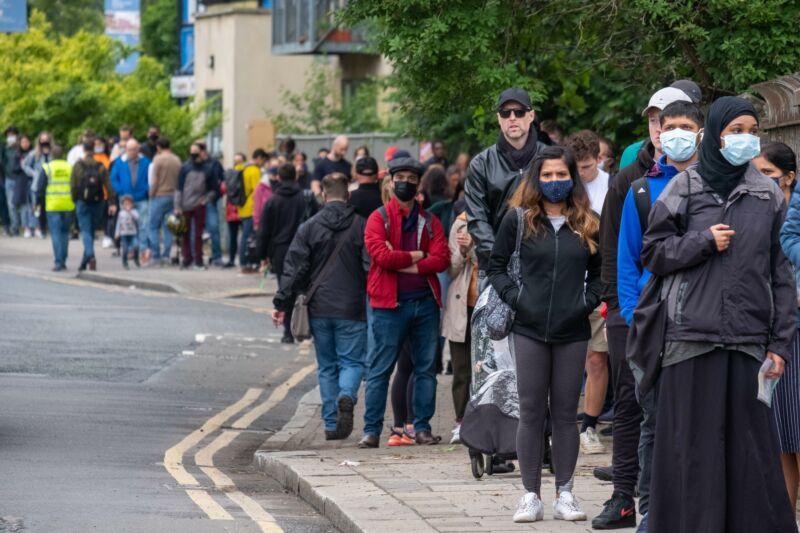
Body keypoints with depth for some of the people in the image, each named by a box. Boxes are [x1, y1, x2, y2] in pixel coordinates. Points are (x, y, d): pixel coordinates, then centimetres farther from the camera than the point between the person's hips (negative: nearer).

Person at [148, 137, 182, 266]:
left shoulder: (158, 159, -8)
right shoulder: (177, 160, 7)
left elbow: (154, 181, -11)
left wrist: (151, 195, -1)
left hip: (160, 196, -5)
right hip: (173, 197, 5)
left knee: (154, 227, 2)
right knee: (168, 228, 8)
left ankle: (155, 256, -3)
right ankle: (166, 256, 6)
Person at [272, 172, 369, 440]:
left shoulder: (309, 227, 3)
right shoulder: (361, 225, -2)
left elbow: (294, 269, 0)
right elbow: (372, 267, -6)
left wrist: (282, 303, 4)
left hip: (319, 309, 2)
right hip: (351, 308, -2)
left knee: (326, 366, 11)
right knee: (352, 361, 3)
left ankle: (331, 424, 8)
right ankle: (346, 396, -27)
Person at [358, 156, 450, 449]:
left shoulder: (430, 222, 11)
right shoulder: (379, 218, 2)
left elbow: (442, 258, -3)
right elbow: (382, 255, -14)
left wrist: (403, 265, -12)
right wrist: (417, 256, -7)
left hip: (425, 301, 4)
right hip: (390, 304, -4)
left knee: (426, 368, 7)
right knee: (380, 369, -2)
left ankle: (422, 427, 14)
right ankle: (372, 429, 1)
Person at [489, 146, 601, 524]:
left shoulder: (588, 225, 6)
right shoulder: (518, 219, 2)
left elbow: (600, 272, 14)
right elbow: (496, 265, 6)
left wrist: (588, 300, -1)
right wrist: (514, 297, -6)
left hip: (572, 332, 1)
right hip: (530, 329, -1)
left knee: (565, 413, 5)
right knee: (531, 412, 0)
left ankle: (564, 495, 12)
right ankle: (531, 495, 5)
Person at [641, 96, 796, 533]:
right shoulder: (684, 188, 6)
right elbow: (652, 253, 6)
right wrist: (704, 242, -8)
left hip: (749, 341, 1)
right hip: (692, 335, -1)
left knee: (751, 446, -1)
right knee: (695, 444, -2)